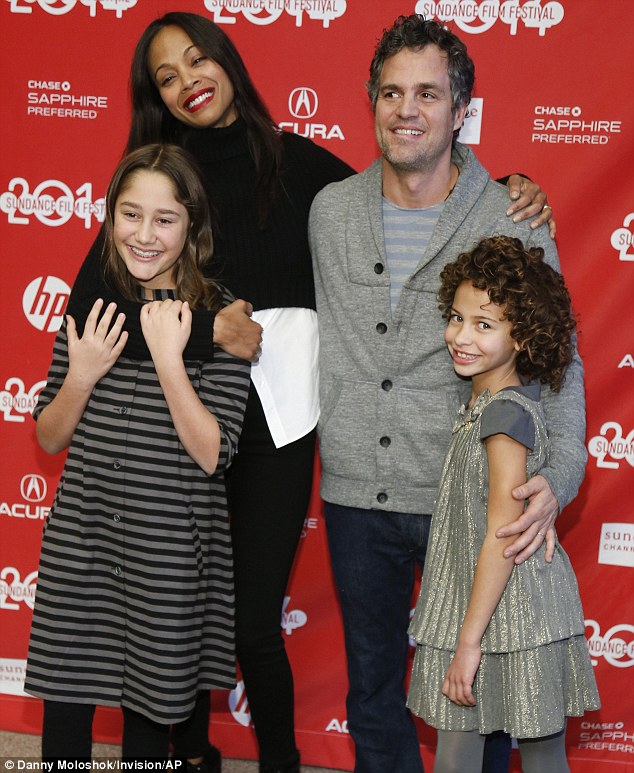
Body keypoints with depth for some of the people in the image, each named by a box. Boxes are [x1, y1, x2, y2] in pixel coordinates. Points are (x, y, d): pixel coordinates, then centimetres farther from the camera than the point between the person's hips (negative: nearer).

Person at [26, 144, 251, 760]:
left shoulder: (219, 317, -10)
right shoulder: (92, 305, 1)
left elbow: (212, 454, -15)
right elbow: (49, 439, 6)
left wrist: (169, 360, -22)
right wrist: (82, 375, -12)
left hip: (168, 547, -3)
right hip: (78, 539, 3)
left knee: (148, 709, 13)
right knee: (63, 706, 12)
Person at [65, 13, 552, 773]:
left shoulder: (297, 162, 2)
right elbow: (90, 302, -10)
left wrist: (507, 196, -7)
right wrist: (205, 329, -18)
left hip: (277, 423, -1)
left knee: (254, 623, 2)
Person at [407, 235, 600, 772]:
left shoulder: (505, 411, -18)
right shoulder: (484, 401, 7)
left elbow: (502, 537, -19)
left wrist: (469, 638, -16)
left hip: (515, 616, -9)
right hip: (472, 608, 9)